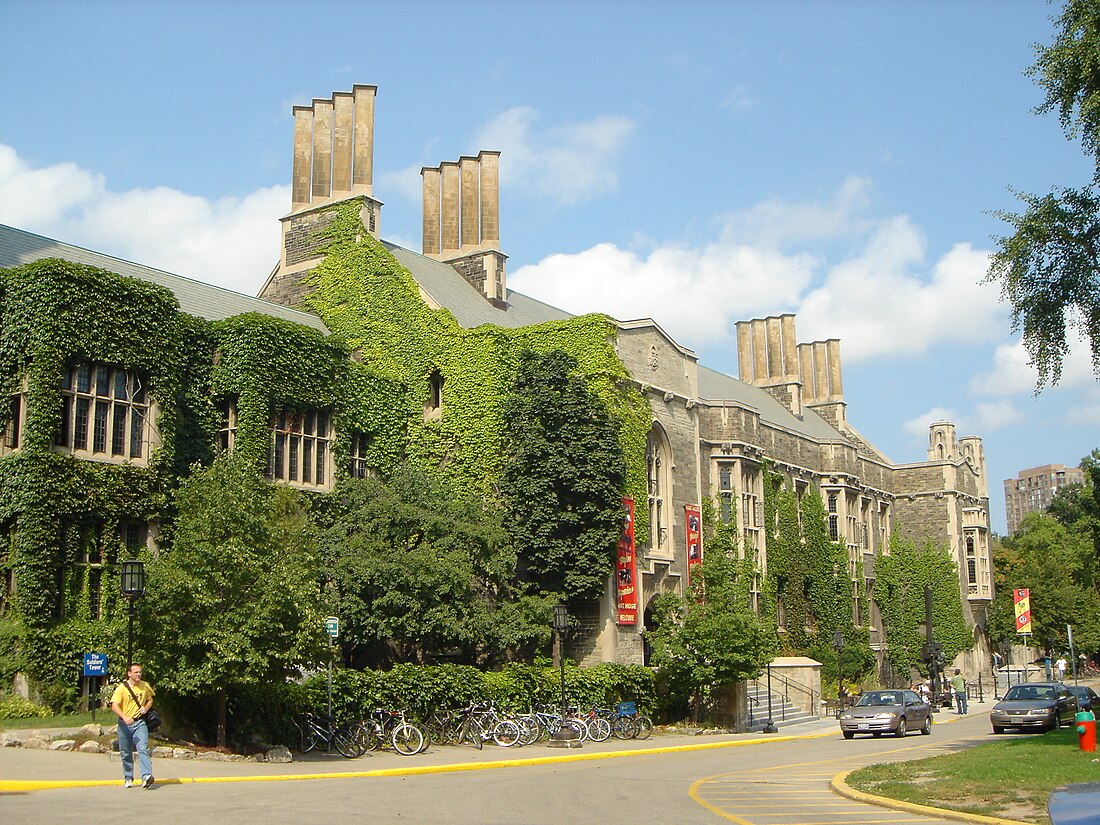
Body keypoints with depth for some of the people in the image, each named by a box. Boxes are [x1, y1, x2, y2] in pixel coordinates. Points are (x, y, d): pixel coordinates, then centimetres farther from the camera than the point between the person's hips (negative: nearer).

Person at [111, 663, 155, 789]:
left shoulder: (145, 686, 4)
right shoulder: (121, 688, -7)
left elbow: (150, 699, 21)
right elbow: (114, 706, -16)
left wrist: (146, 708, -1)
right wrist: (125, 717, -31)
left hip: (139, 723, 1)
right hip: (124, 724, -1)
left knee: (143, 749, -16)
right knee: (125, 753, 9)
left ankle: (146, 776, -27)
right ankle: (128, 778, 24)